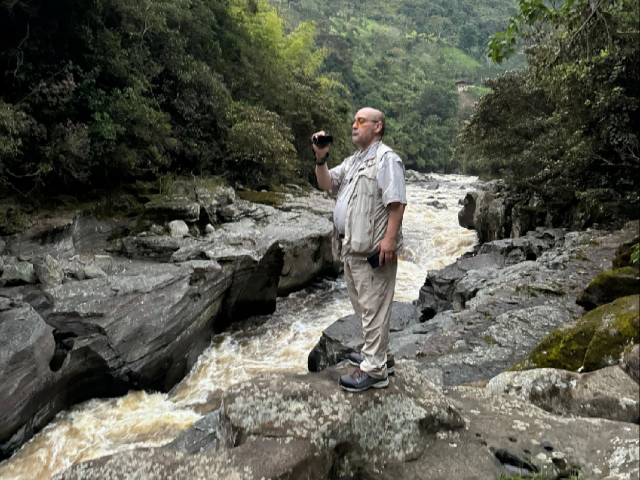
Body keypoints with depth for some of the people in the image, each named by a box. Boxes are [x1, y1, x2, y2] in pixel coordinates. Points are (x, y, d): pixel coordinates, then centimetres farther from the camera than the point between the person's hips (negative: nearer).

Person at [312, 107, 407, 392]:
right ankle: (378, 354, 34)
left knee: (373, 307, -4)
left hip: (373, 248, -10)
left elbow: (396, 202, -17)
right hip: (351, 246, 10)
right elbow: (326, 184, 17)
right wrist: (321, 159, 2)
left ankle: (375, 370, 4)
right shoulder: (353, 161, 22)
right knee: (363, 305, 19)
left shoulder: (386, 159, -7)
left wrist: (390, 238, -25)